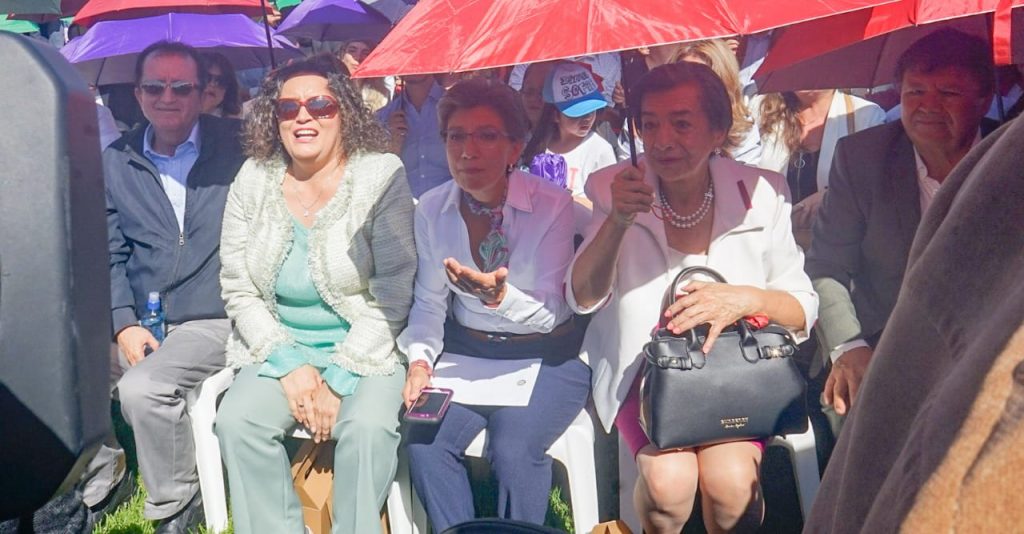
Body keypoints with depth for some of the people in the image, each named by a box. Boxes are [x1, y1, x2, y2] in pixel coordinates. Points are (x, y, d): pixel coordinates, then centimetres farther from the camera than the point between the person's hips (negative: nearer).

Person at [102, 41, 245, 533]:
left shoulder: (238, 146, 0)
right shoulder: (115, 161, 10)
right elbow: (111, 255, 9)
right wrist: (124, 324, -5)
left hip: (216, 321, -4)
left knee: (142, 387, -26)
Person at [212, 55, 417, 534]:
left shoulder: (381, 179, -6)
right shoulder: (253, 182, 4)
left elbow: (392, 300, -9)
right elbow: (237, 289, 3)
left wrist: (335, 381, -15)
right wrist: (290, 365, -11)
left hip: (365, 350, -3)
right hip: (280, 349, 3)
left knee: (367, 428, -30)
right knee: (236, 422, -23)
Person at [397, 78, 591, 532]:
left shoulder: (552, 205, -14)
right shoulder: (432, 209, -1)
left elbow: (550, 313, -15)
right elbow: (429, 302, 6)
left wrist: (499, 295, -35)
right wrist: (420, 360, -11)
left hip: (545, 357, -4)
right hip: (467, 352, 4)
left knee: (514, 448, -27)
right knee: (424, 443, -20)